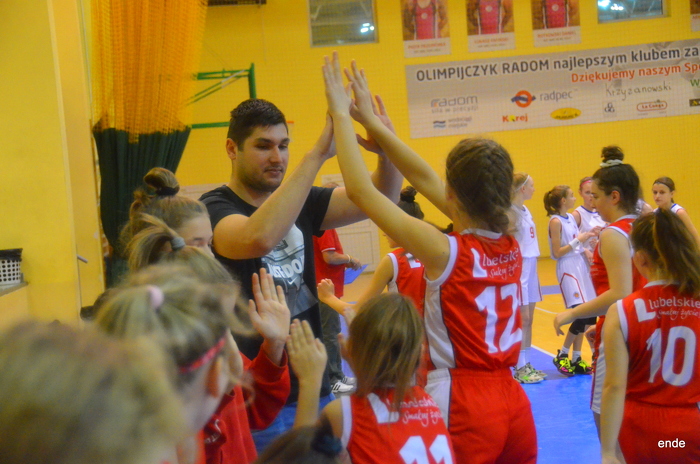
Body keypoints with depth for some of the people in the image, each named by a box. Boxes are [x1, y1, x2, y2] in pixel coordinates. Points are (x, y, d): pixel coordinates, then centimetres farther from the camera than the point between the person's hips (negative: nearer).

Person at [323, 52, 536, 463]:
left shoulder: (446, 252, -18)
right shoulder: (511, 247, 1)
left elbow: (361, 190, -14)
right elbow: (425, 179, 7)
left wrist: (341, 114, -4)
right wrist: (371, 121, 12)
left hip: (462, 407, -6)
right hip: (514, 403, 7)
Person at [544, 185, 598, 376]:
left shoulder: (571, 217, 13)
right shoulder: (556, 221, -11)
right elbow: (557, 253, -14)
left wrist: (588, 236, 7)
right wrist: (578, 240, -17)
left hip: (580, 265, 9)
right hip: (567, 269, -9)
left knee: (587, 316, 6)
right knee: (581, 314, -14)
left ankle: (576, 359, 14)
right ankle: (562, 356, 1)